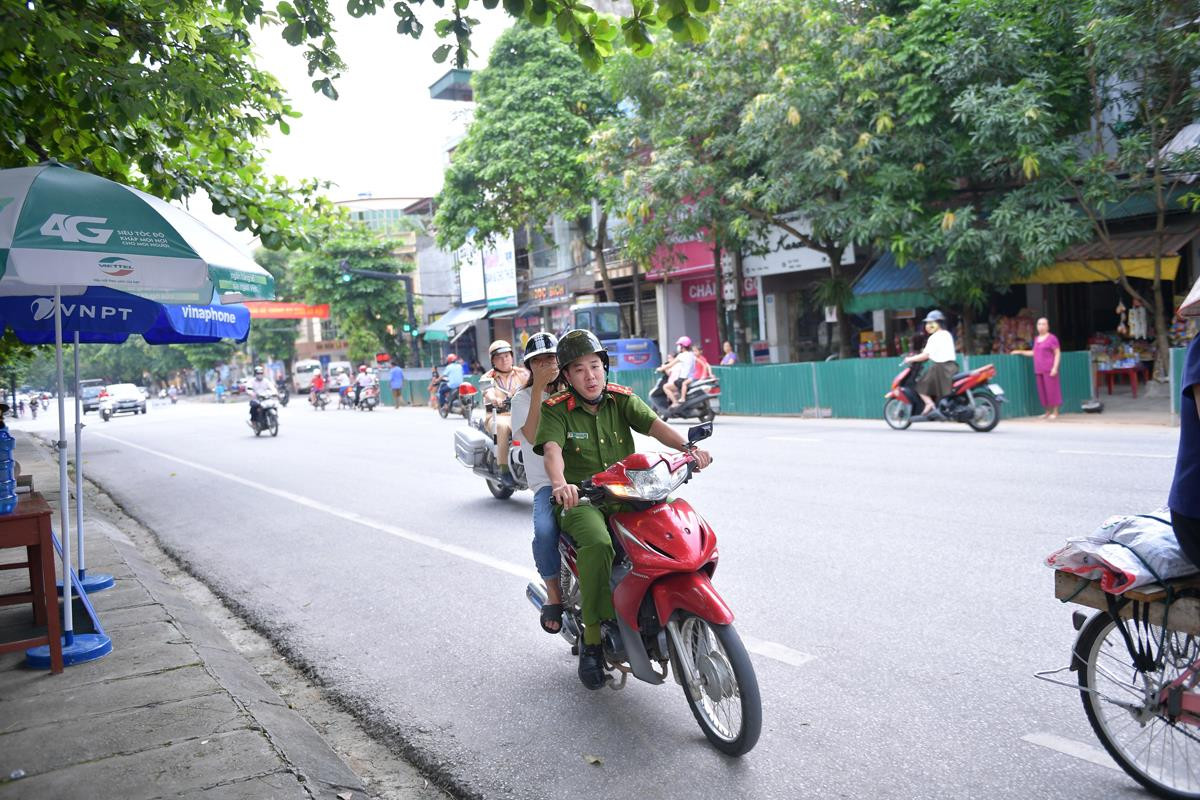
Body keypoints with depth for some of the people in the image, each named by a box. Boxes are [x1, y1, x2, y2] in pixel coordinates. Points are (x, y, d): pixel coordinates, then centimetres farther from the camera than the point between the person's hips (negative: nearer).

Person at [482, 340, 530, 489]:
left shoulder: (521, 373, 17)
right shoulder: (488, 377, 10)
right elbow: (488, 392, -13)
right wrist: (494, 400, -38)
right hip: (498, 415, -2)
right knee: (502, 426, -37)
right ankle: (504, 470, -32)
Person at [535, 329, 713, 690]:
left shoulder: (621, 398, 5)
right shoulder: (556, 410, -2)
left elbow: (653, 424, -12)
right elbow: (552, 450, -21)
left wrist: (688, 447, -32)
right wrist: (560, 483, -44)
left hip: (627, 494, 3)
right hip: (582, 500, -3)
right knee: (597, 543, -34)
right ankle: (593, 637, -22)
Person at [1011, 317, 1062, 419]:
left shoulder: (1052, 338, -4)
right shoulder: (1036, 339, 16)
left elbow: (1058, 353, -6)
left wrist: (1055, 367, -15)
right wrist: (1020, 352, 20)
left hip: (1049, 369, -6)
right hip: (1039, 370, 6)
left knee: (1052, 390, -5)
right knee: (1042, 391, 5)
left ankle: (1055, 412, 1)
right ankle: (1048, 412, 14)